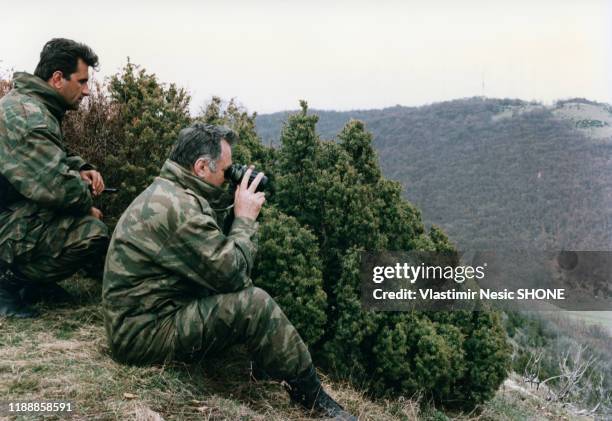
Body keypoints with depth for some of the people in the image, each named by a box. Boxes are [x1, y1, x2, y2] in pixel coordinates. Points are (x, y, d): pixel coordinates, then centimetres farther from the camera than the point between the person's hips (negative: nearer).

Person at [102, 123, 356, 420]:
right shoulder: (176, 207, -23)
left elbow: (214, 249, 15)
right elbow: (232, 273, -22)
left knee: (242, 295, 16)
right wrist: (244, 217, -9)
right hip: (145, 334, -11)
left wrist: (231, 207, 4)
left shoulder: (167, 193, 9)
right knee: (254, 304, -20)